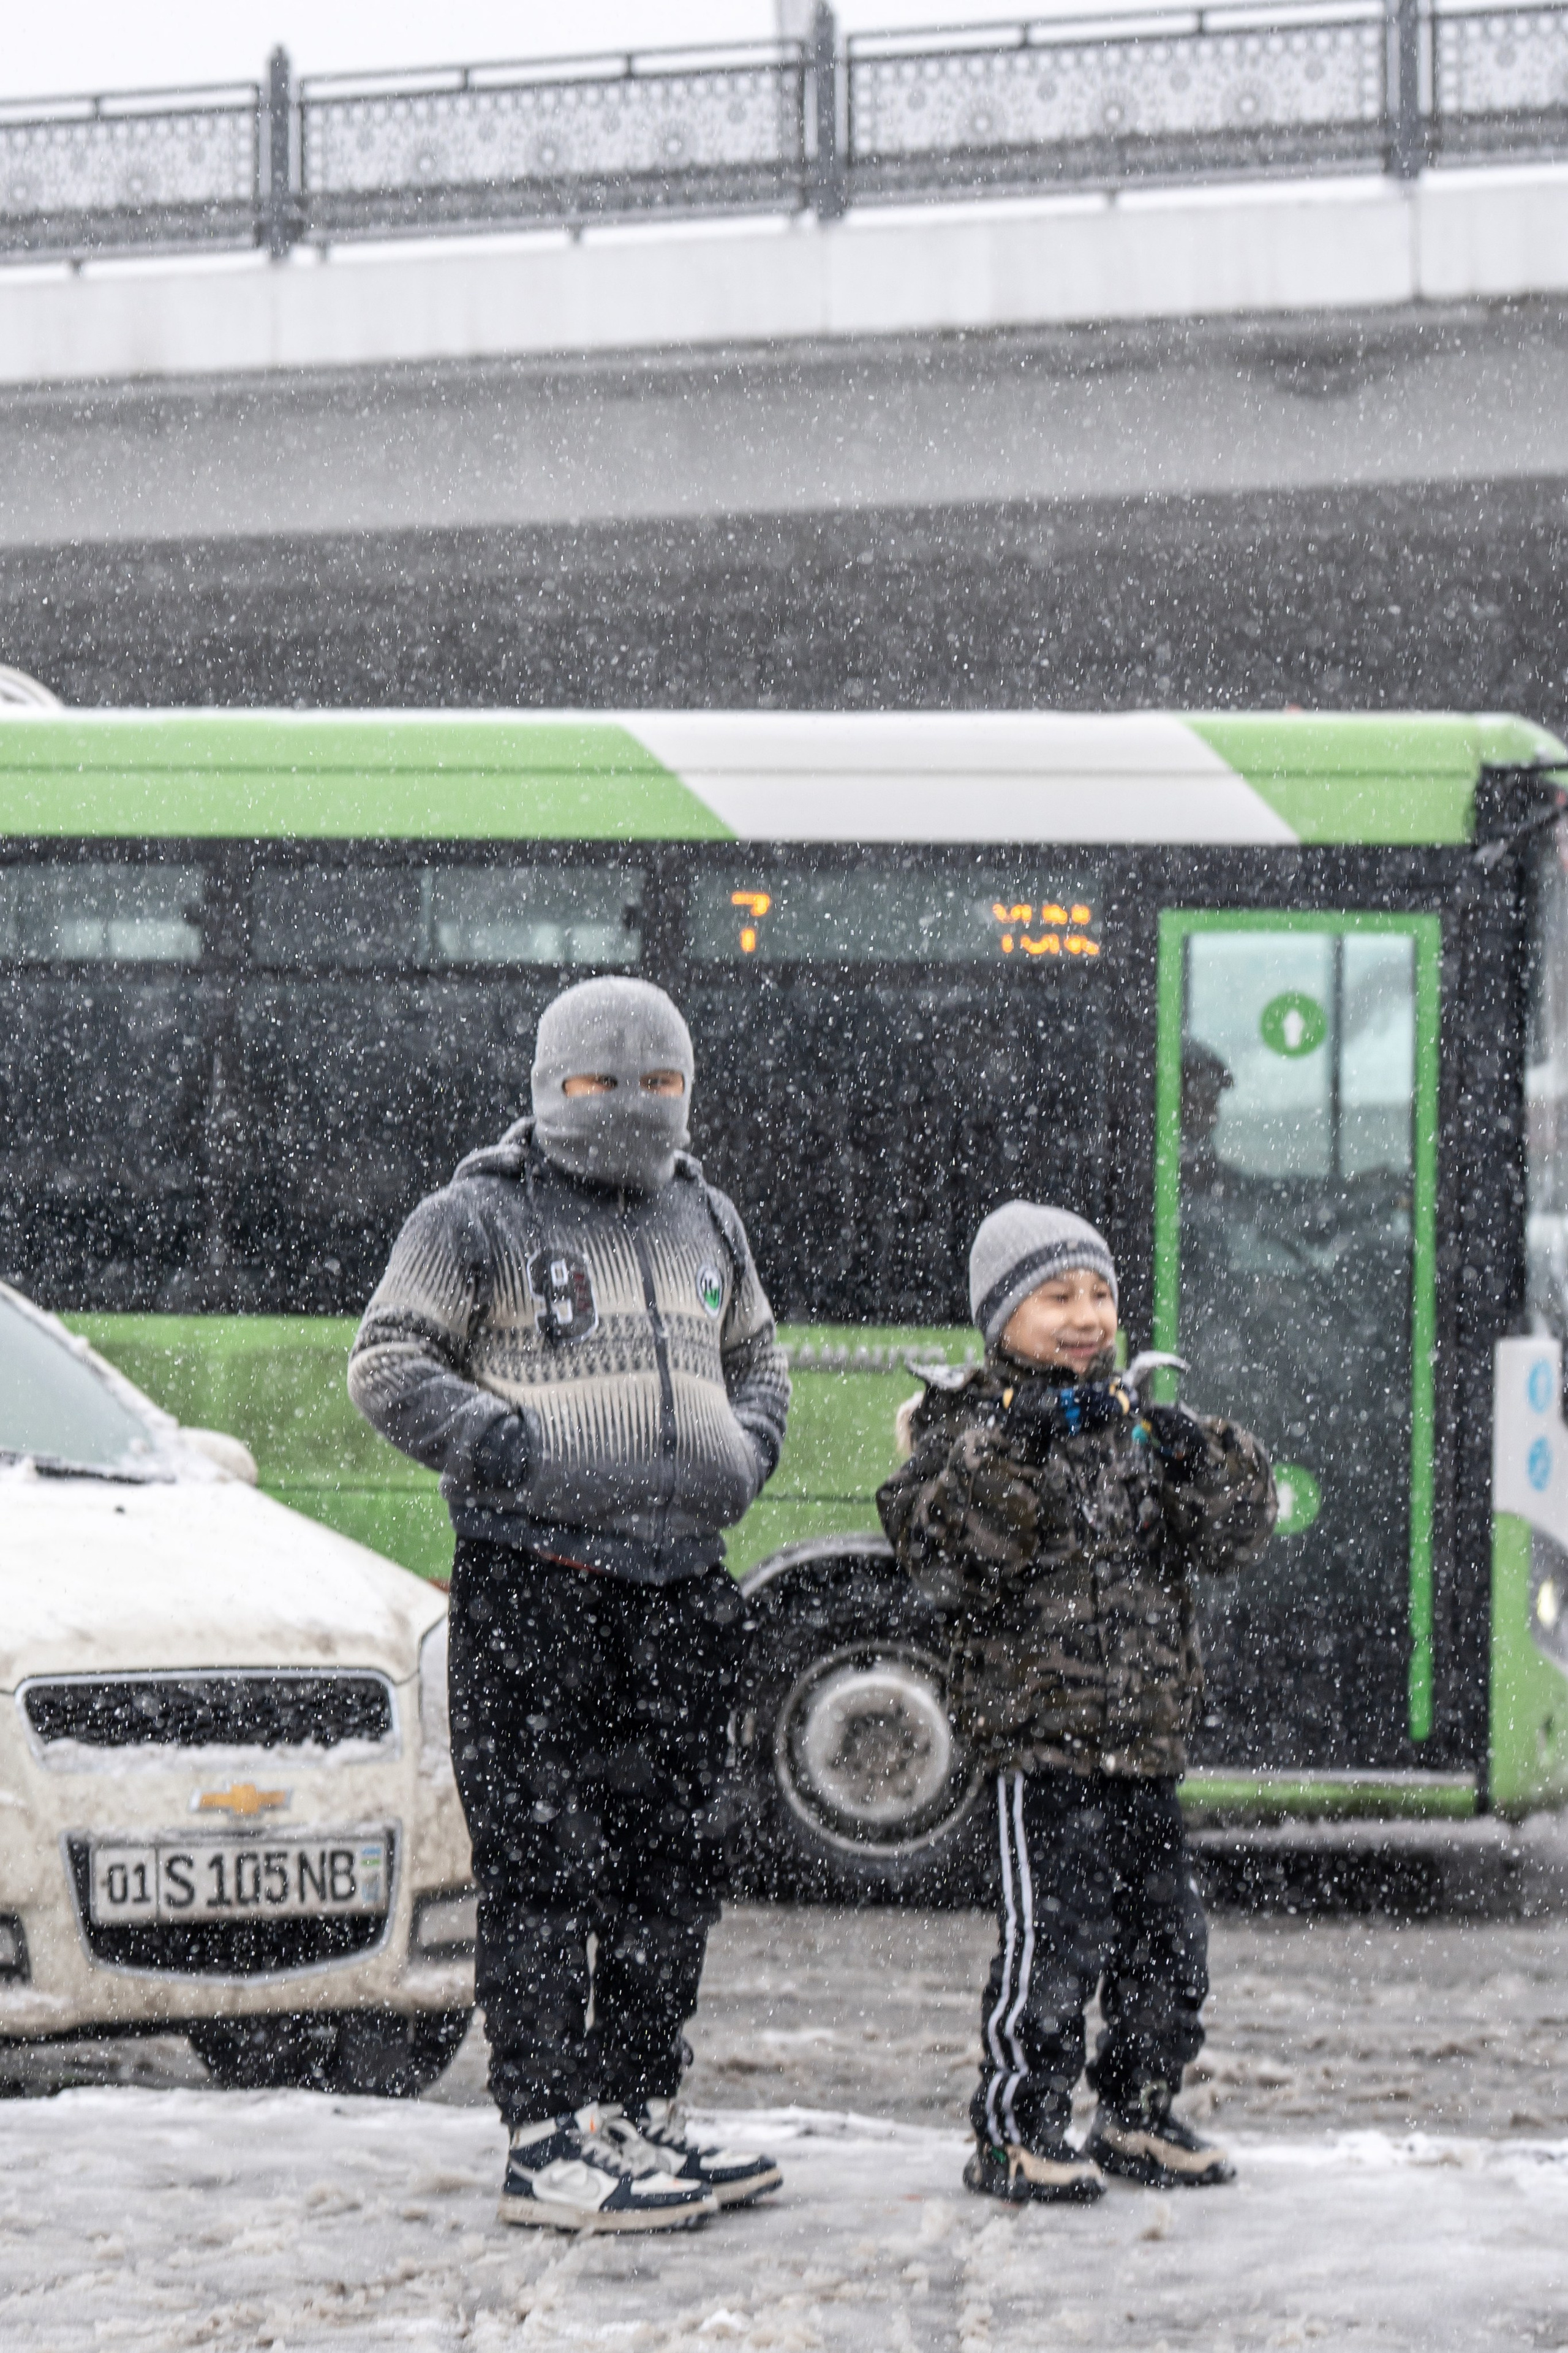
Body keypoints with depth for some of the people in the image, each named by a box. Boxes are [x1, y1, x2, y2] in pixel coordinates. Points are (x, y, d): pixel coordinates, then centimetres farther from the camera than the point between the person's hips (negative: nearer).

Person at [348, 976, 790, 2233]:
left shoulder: (706, 1220, 17)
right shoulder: (479, 1219, -3)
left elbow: (757, 1359, 30)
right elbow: (388, 1364, -7)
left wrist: (746, 1450, 8)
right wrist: (525, 1454, -16)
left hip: (680, 1585, 7)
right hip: (532, 1588, -7)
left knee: (673, 1866, 11)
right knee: (543, 1869, -8)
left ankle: (638, 2114, 22)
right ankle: (546, 2142, -8)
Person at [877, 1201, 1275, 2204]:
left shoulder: (1138, 1419, 14)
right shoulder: (972, 1424, -3)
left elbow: (1239, 1535, 9)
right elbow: (944, 1547, -19)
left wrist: (1197, 1458, -10)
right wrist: (1015, 1446, -28)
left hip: (1146, 1738, 6)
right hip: (1037, 1731, -6)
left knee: (1166, 1930, 10)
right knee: (1056, 1933, -10)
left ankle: (1138, 2116, 24)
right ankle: (1015, 2135, -1)